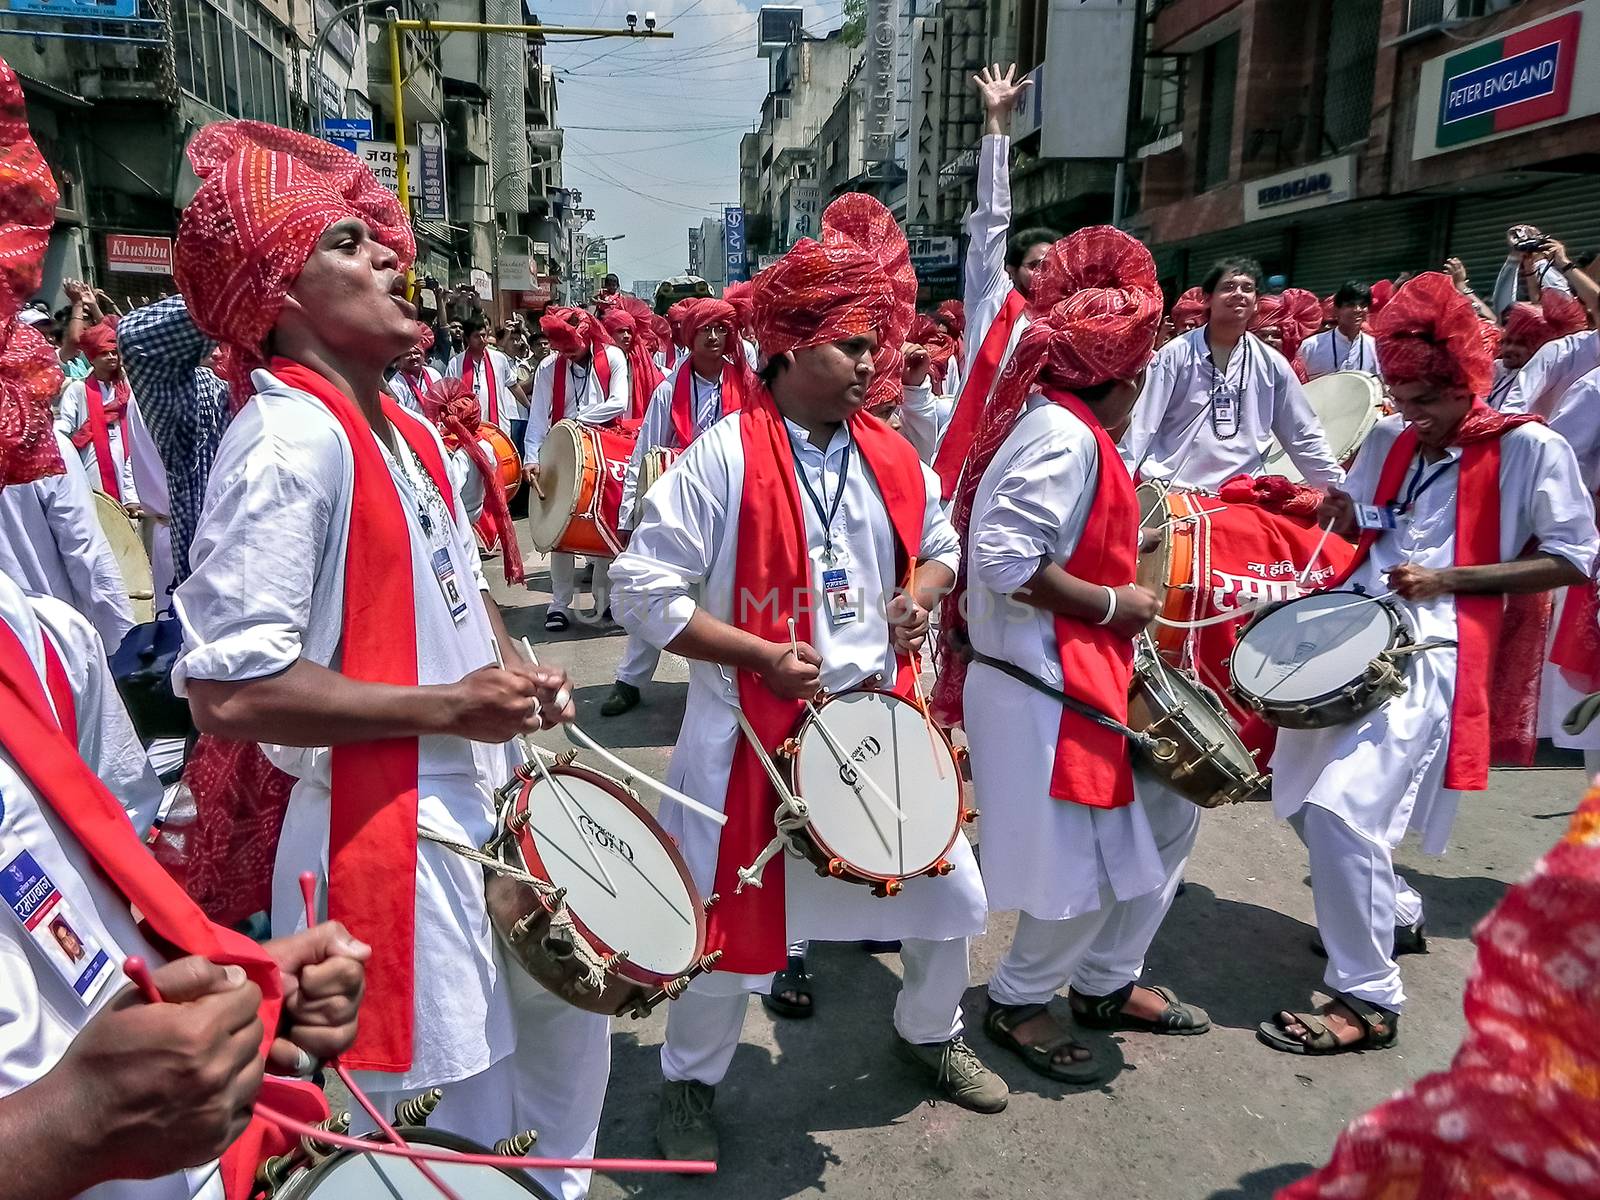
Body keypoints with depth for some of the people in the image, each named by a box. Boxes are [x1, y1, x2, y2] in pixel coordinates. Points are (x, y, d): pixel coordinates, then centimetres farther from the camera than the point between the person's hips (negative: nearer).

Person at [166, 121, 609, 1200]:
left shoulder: (408, 429, 8)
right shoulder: (290, 441, -21)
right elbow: (228, 693, -26)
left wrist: (519, 680, 3)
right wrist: (447, 706, -21)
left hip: (487, 804, 9)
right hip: (389, 837, -9)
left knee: (567, 1009, 27)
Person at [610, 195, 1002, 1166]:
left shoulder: (891, 456, 3)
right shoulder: (722, 457, -15)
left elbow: (938, 545, 20)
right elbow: (646, 591, -14)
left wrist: (918, 594, -2)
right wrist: (761, 653, -21)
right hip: (755, 732, -5)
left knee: (951, 889, 16)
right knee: (734, 923, 6)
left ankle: (931, 1033, 46)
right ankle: (693, 1082, 36)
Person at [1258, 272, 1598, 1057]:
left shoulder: (1529, 447, -5)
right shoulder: (1391, 438, 12)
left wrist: (1447, 579, -14)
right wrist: (1341, 515, -1)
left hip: (1428, 655, -7)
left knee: (1340, 809, -20)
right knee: (1301, 799, 15)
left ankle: (1367, 1000, -3)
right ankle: (1395, 913, 39)